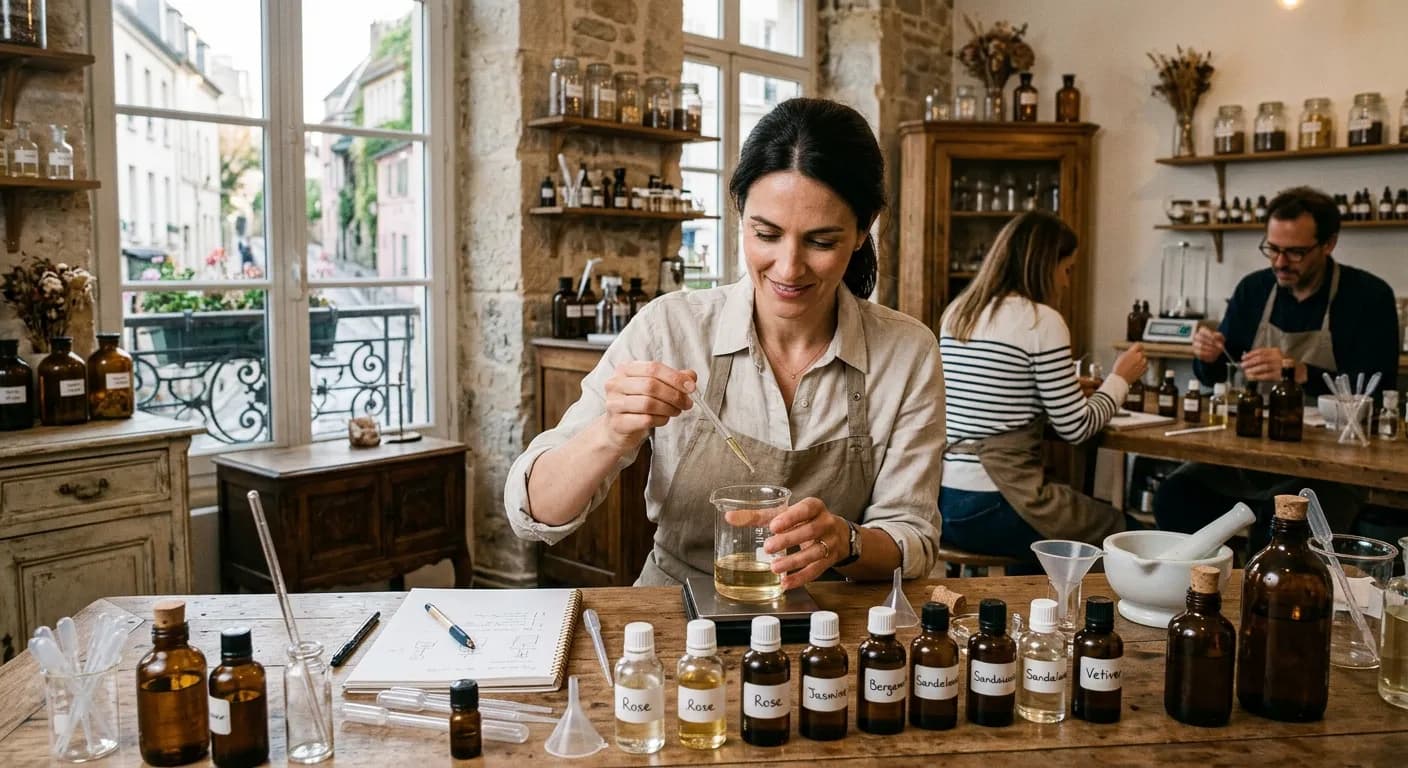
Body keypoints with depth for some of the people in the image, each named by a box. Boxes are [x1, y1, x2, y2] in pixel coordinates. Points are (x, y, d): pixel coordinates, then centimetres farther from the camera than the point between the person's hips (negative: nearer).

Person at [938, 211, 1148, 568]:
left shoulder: (956, 312, 11)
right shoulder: (1041, 320, -11)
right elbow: (1075, 429, -6)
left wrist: (1066, 388, 24)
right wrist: (1119, 378, 11)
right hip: (992, 508, -8)